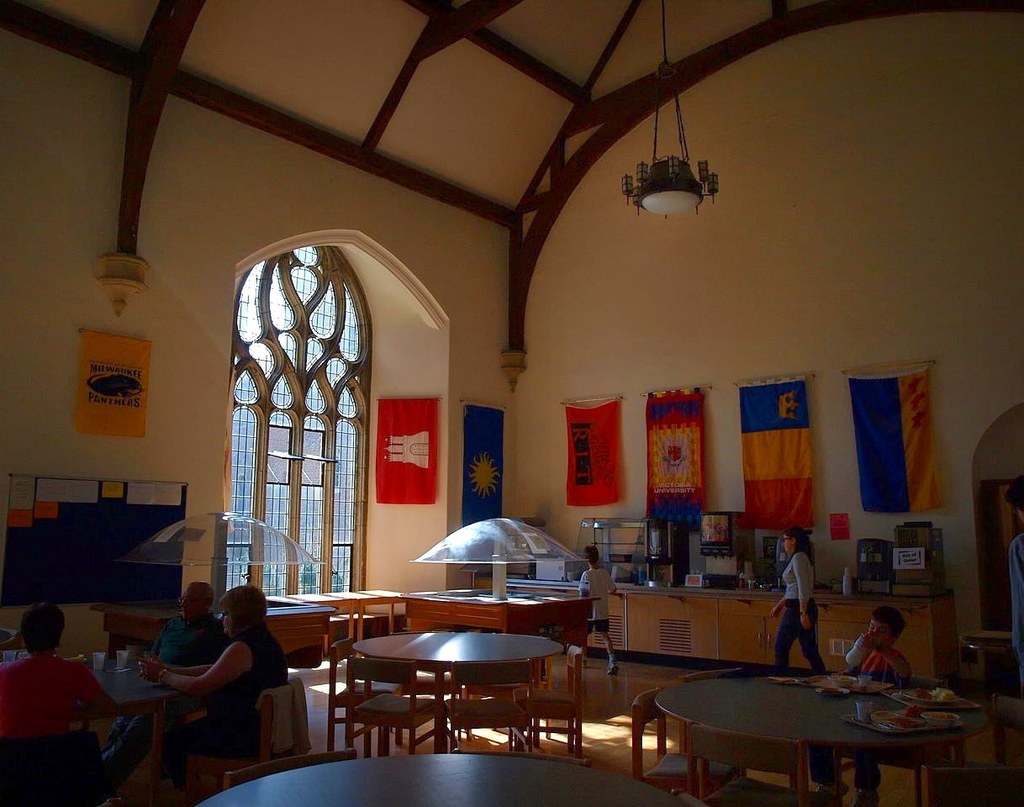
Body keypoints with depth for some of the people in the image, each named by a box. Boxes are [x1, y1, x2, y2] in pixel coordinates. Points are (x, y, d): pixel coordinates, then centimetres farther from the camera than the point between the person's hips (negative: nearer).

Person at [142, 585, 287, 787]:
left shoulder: (242, 649, -23)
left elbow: (197, 687, -22)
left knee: (171, 740, 6)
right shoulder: (264, 640, 8)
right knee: (186, 730, 24)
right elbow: (212, 670, 13)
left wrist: (162, 675, -6)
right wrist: (169, 670, 9)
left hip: (242, 738, -10)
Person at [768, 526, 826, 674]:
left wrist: (803, 614, -24)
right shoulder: (798, 557, 17)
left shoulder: (798, 558, -13)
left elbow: (803, 588, -21)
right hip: (794, 609, 10)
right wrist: (778, 606, 30)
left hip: (799, 609, -10)